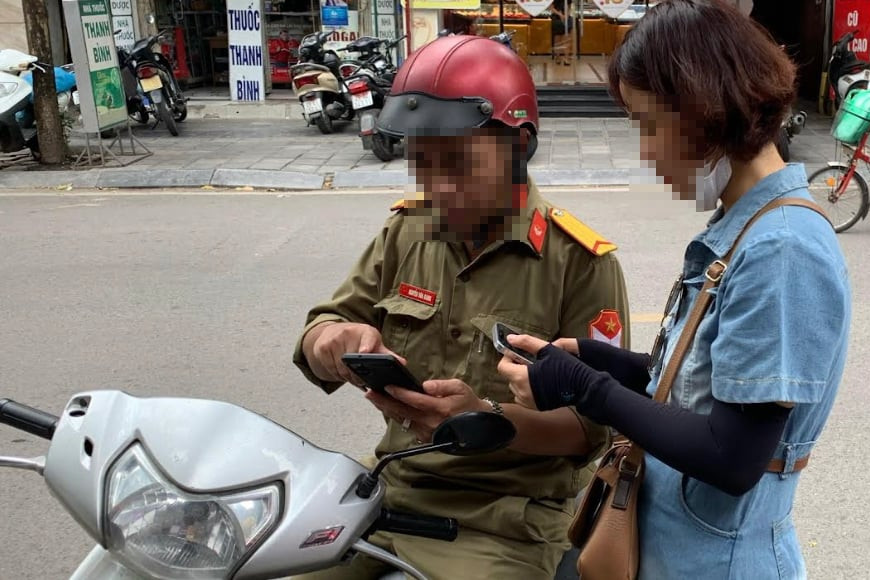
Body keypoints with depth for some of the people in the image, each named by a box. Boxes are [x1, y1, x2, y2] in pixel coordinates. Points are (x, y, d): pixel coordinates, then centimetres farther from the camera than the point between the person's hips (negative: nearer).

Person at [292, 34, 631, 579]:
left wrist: (486, 419, -31)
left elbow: (592, 424, -13)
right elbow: (317, 338, 6)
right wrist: (333, 340, -18)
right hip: (389, 488, 5)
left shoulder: (579, 261, -10)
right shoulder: (404, 231, 6)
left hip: (504, 520, -4)